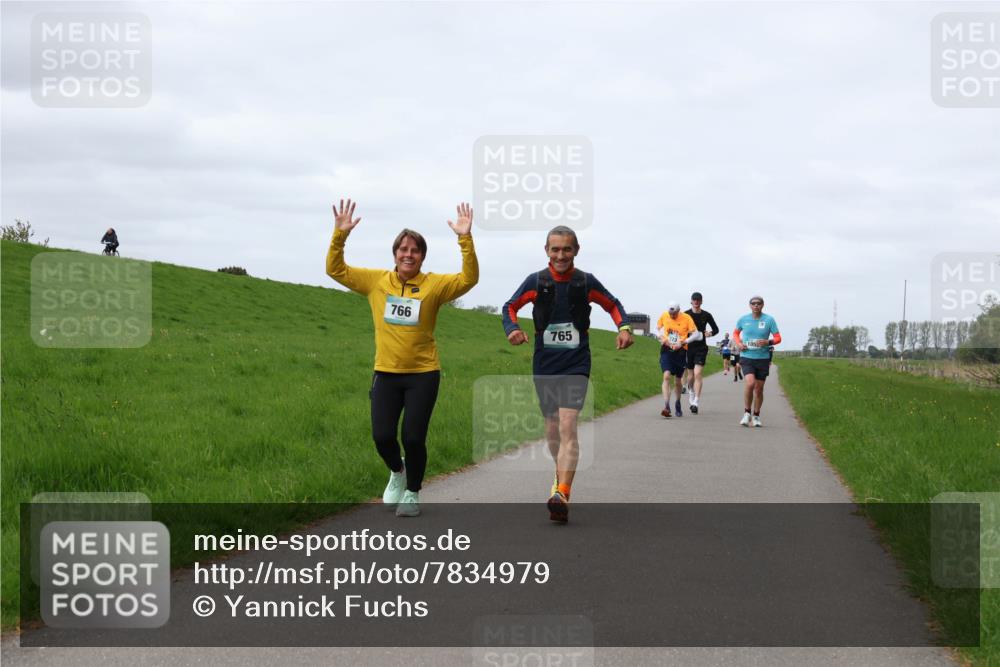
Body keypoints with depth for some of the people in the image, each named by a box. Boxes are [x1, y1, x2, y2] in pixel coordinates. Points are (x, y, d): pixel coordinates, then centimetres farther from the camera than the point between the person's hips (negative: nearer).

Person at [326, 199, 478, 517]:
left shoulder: (434, 285, -2)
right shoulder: (376, 281, 3)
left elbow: (469, 278, -15)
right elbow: (336, 270, 3)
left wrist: (466, 240, -25)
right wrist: (340, 235, -11)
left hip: (423, 374, -2)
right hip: (386, 373, 2)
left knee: (413, 438, -2)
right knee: (382, 436, -2)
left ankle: (412, 493, 22)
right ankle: (397, 472, 32)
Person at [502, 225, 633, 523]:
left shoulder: (586, 282, -2)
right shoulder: (535, 282, -1)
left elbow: (613, 305, 13)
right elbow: (510, 307, 10)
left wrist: (624, 327, -5)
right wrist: (512, 328, -10)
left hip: (575, 367, -2)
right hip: (544, 366, 3)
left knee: (568, 426, -17)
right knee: (552, 429, 12)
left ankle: (562, 495, -26)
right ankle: (562, 475, 38)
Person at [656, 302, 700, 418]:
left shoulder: (686, 318, -8)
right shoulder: (664, 316, -1)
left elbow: (696, 334, -7)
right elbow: (658, 327, 17)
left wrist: (682, 343, -17)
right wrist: (662, 337, -2)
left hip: (680, 351, 0)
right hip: (666, 350, 1)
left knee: (678, 380, 10)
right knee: (666, 376, -18)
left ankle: (678, 403, 37)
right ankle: (666, 407, -23)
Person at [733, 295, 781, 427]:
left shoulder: (769, 320, -3)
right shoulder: (743, 319, 1)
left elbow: (778, 338, 0)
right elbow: (736, 333, 19)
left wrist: (768, 342, -20)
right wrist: (738, 343, -1)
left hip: (763, 358, 1)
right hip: (747, 357, -1)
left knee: (759, 389, 8)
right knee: (750, 383, -22)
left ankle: (756, 416, 25)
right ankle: (746, 413, -7)